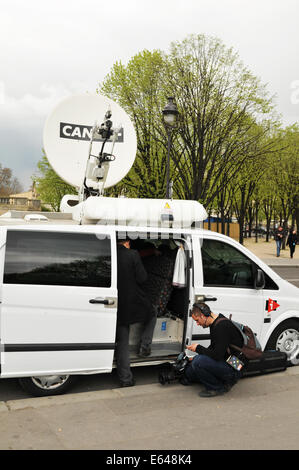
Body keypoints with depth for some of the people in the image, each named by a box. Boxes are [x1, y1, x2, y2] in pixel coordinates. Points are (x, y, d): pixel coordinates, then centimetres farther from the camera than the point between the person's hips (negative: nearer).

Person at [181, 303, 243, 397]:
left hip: (234, 369, -10)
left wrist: (198, 348, -13)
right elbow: (213, 348, 22)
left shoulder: (222, 326, -24)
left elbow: (217, 356, -27)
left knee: (198, 362, -25)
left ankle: (217, 388, -8)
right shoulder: (215, 324, 8)